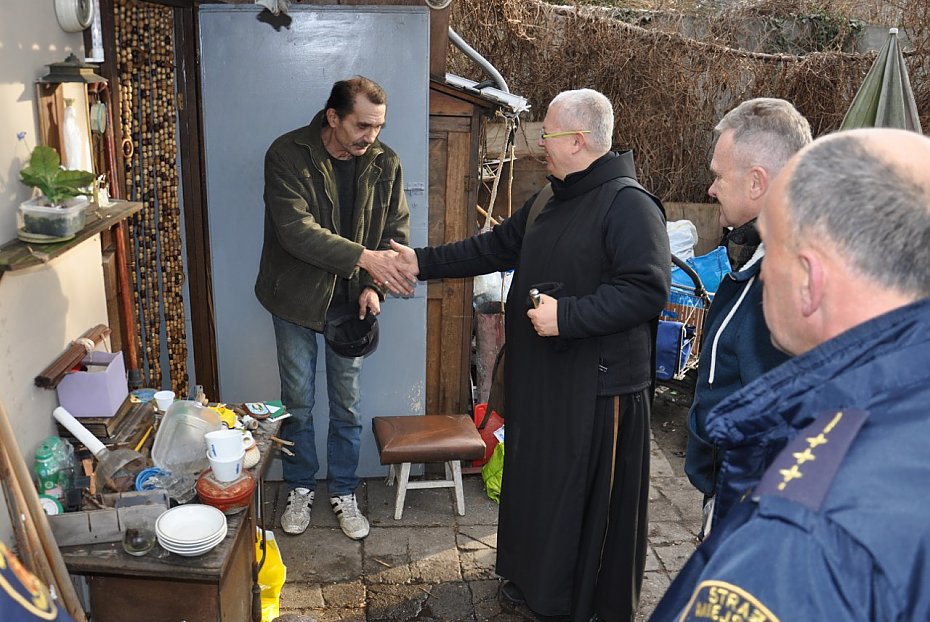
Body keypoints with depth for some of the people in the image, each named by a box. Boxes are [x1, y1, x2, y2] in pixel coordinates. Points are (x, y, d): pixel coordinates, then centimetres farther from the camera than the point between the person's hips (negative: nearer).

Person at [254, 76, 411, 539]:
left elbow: (397, 231, 1)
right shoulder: (287, 154, -16)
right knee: (297, 401, 11)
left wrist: (374, 286, -13)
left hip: (350, 301, 2)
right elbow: (295, 229, -26)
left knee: (347, 404, 10)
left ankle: (344, 492, 28)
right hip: (297, 298, -2)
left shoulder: (385, 163, -5)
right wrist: (361, 257, -34)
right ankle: (300, 488, 31)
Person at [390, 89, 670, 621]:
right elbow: (495, 248, 19)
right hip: (542, 377, 9)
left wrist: (567, 315, -26)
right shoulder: (550, 203, 14)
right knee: (535, 483, 20)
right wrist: (424, 262, 16)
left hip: (598, 385, -9)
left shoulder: (629, 205, -16)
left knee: (590, 499, 4)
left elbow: (648, 288, -25)